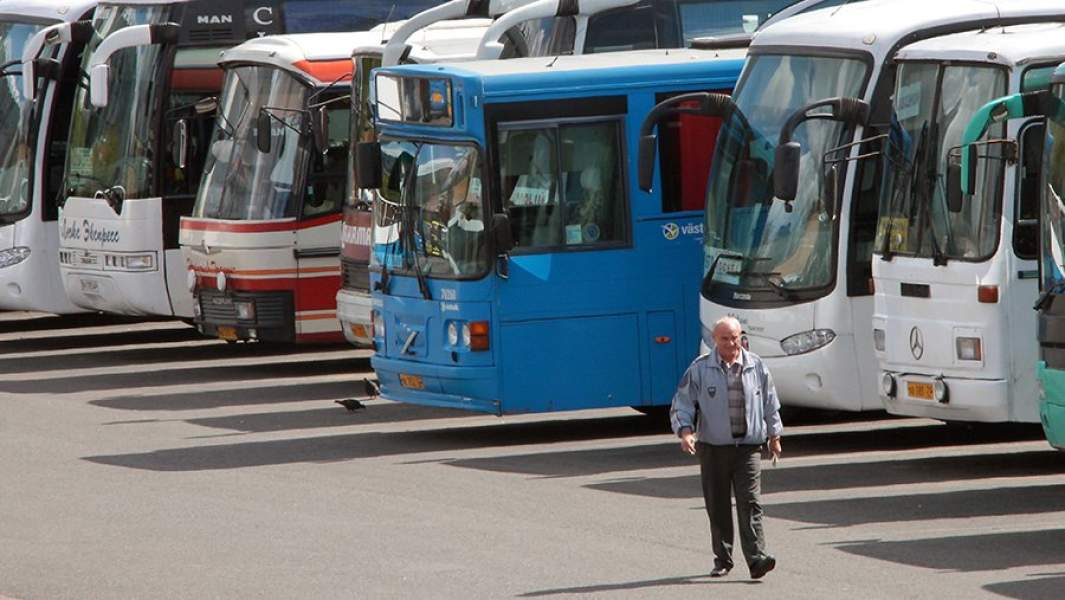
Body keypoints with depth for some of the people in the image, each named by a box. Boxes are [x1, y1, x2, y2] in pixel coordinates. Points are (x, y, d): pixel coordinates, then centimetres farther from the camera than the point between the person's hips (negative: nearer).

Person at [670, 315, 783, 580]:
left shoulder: (756, 366, 6)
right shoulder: (700, 369, 1)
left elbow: (770, 402, 18)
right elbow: (682, 403, 1)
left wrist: (774, 434, 22)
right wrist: (685, 430, -15)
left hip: (748, 447, 0)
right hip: (713, 447, 0)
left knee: (750, 503, -11)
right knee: (718, 506, 5)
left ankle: (756, 558, -17)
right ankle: (722, 560, 16)